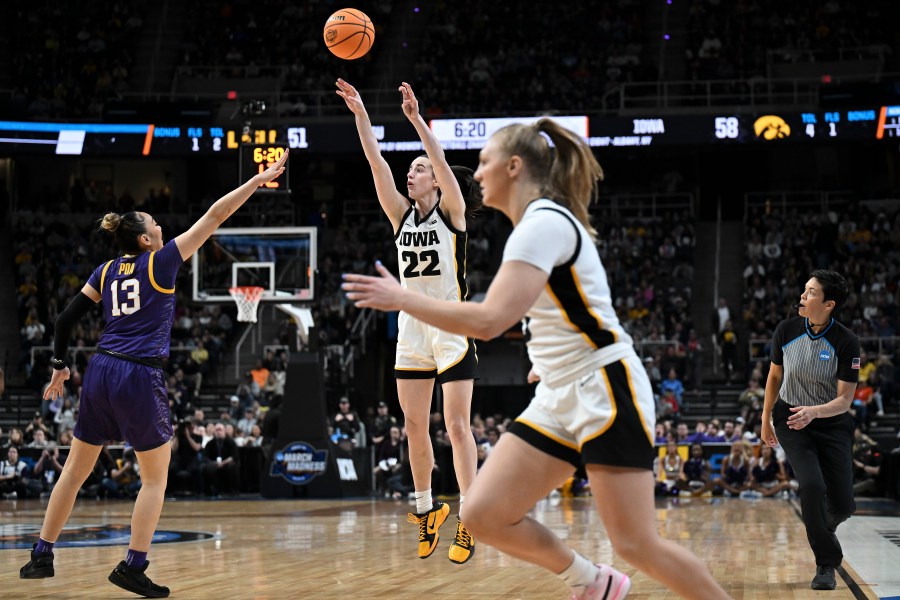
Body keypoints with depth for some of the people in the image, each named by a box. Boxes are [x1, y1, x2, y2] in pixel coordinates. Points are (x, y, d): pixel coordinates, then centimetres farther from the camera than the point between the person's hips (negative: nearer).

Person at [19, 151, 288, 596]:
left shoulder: (107, 271, 11)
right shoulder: (160, 263, -3)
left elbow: (67, 319, 11)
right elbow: (213, 218, -2)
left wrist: (60, 365, 23)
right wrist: (257, 181, 1)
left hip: (99, 374, 6)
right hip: (140, 379, -6)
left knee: (75, 471, 15)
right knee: (156, 479, 5)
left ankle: (42, 556, 18)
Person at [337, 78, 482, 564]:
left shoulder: (451, 212, -3)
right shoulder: (402, 215, 9)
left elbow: (443, 165, -20)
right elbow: (378, 166, 0)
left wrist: (417, 120, -29)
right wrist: (360, 116, -9)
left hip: (452, 330, -5)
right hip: (412, 329, 5)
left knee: (457, 425, -7)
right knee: (415, 426, 7)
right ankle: (425, 508, 19)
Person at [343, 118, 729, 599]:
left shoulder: (543, 223, -17)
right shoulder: (546, 221, 13)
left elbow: (488, 321, -27)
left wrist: (402, 299, -18)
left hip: (604, 392, -9)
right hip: (560, 397, 9)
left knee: (637, 545, -11)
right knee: (483, 516, -2)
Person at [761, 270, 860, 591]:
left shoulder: (846, 342, -17)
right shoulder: (786, 330, -10)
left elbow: (844, 399, -16)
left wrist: (813, 412, -34)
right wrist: (766, 419, 12)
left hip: (831, 424, 0)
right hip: (790, 422, 0)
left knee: (842, 505, -3)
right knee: (812, 485, -22)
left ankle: (821, 529, 35)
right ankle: (826, 564, -7)